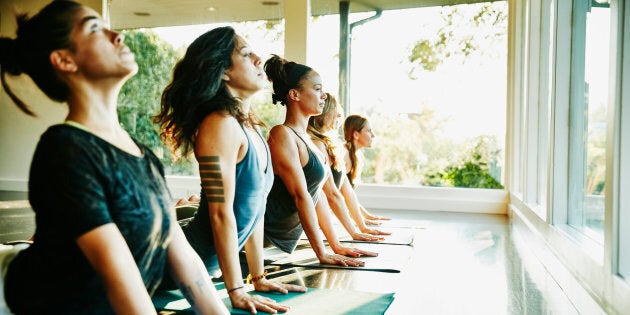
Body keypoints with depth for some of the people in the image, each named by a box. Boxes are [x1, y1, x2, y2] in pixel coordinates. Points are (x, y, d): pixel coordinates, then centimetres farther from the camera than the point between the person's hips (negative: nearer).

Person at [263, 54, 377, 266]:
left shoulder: (306, 138, 14)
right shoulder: (282, 135, -16)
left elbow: (317, 194, 15)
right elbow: (301, 196, -19)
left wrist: (336, 246, 14)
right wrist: (322, 254, -17)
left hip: (286, 243, 9)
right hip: (267, 243, -9)